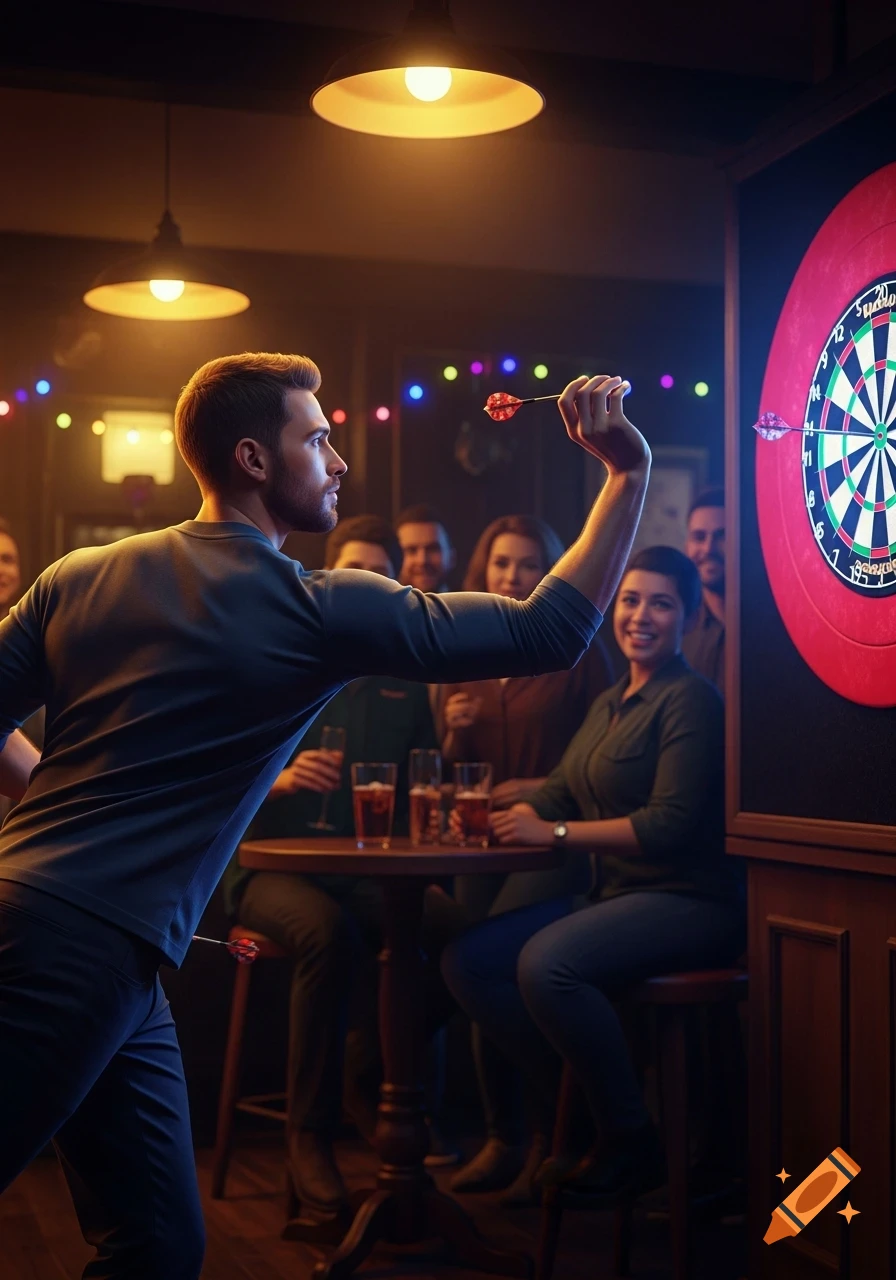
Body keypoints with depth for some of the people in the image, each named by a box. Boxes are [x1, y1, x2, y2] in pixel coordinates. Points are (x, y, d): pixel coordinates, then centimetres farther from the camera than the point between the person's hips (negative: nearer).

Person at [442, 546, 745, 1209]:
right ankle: (576, 1110, 4)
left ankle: (634, 1145, -12)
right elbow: (560, 791, 15)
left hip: (689, 901, -9)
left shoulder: (690, 700, -9)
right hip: (615, 893, 9)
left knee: (546, 963, -32)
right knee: (466, 959, -7)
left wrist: (553, 832, -18)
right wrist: (497, 810, -6)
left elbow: (671, 824, -18)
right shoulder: (610, 702, 18)